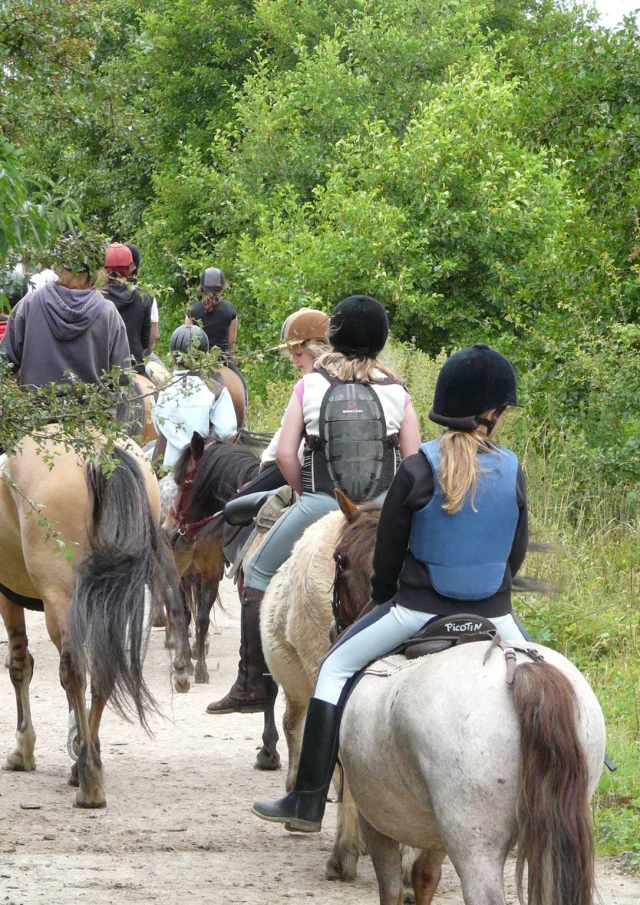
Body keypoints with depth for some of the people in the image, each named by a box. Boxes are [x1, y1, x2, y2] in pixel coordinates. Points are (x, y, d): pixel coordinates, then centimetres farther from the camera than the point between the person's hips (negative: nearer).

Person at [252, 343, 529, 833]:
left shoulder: (418, 470, -11)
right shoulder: (513, 472, -5)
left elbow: (387, 554, -3)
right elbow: (516, 553, 5)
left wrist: (385, 597, 17)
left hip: (419, 609, -2)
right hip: (493, 616, 2)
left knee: (336, 669, 16)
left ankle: (308, 802, 11)